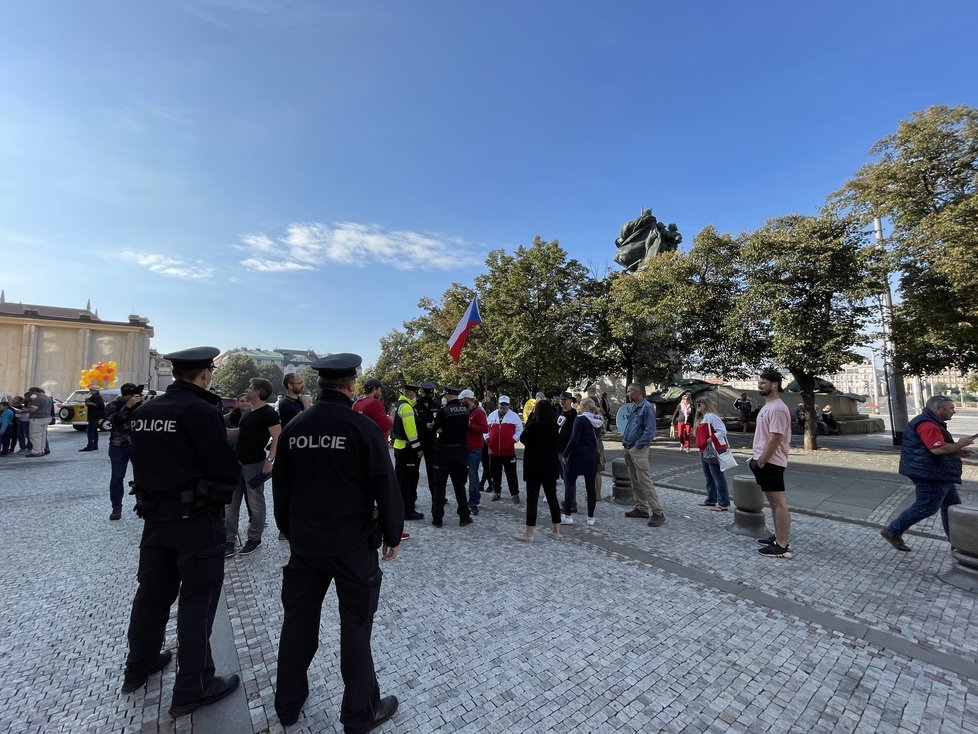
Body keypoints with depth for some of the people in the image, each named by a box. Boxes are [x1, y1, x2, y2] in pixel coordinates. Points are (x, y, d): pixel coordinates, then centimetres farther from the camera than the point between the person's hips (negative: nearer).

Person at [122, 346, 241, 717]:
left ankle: (139, 665, 42)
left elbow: (146, 461, 11)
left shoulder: (144, 412, 3)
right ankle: (192, 688, 18)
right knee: (197, 601, 6)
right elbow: (228, 470, -19)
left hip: (155, 515, 7)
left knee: (153, 590, 23)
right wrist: (225, 485, 1)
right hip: (197, 519, -7)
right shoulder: (201, 411, -21)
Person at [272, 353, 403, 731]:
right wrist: (392, 535, -2)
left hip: (304, 542, 5)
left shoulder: (294, 427, 0)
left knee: (298, 620, 21)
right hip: (352, 544, -5)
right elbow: (385, 486, -16)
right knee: (355, 626, 10)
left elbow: (280, 486, 9)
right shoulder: (361, 426, -17)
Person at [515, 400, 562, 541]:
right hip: (551, 465, 6)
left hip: (534, 466, -6)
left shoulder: (533, 425, -15)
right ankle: (556, 530, 22)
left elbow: (522, 439, 0)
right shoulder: (554, 425, 1)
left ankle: (529, 533, 5)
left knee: (532, 499, 0)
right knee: (552, 497, 14)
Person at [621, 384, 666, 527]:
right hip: (629, 449, 9)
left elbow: (650, 431, -19)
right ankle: (641, 508, 25)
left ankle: (658, 513, -3)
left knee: (644, 481, -10)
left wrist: (638, 445, -18)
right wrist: (624, 439, 10)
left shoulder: (646, 407, -13)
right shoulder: (634, 408, 15)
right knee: (635, 481, 14)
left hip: (639, 450, -9)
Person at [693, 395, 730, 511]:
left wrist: (710, 440, -22)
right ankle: (711, 499, 27)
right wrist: (700, 445, 11)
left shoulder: (711, 416, -14)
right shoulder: (701, 418, 15)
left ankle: (724, 503, 1)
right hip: (703, 451, 10)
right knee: (708, 477, 17)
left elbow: (722, 431, -20)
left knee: (718, 477, -5)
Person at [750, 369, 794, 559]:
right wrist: (755, 457, 19)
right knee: (773, 502, 17)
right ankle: (778, 536, 28)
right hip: (763, 461, 11)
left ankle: (782, 547, 3)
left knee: (779, 503, -4)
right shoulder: (767, 406, 14)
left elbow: (775, 439, -22)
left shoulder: (777, 409, -18)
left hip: (770, 463, -11)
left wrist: (760, 462, -19)